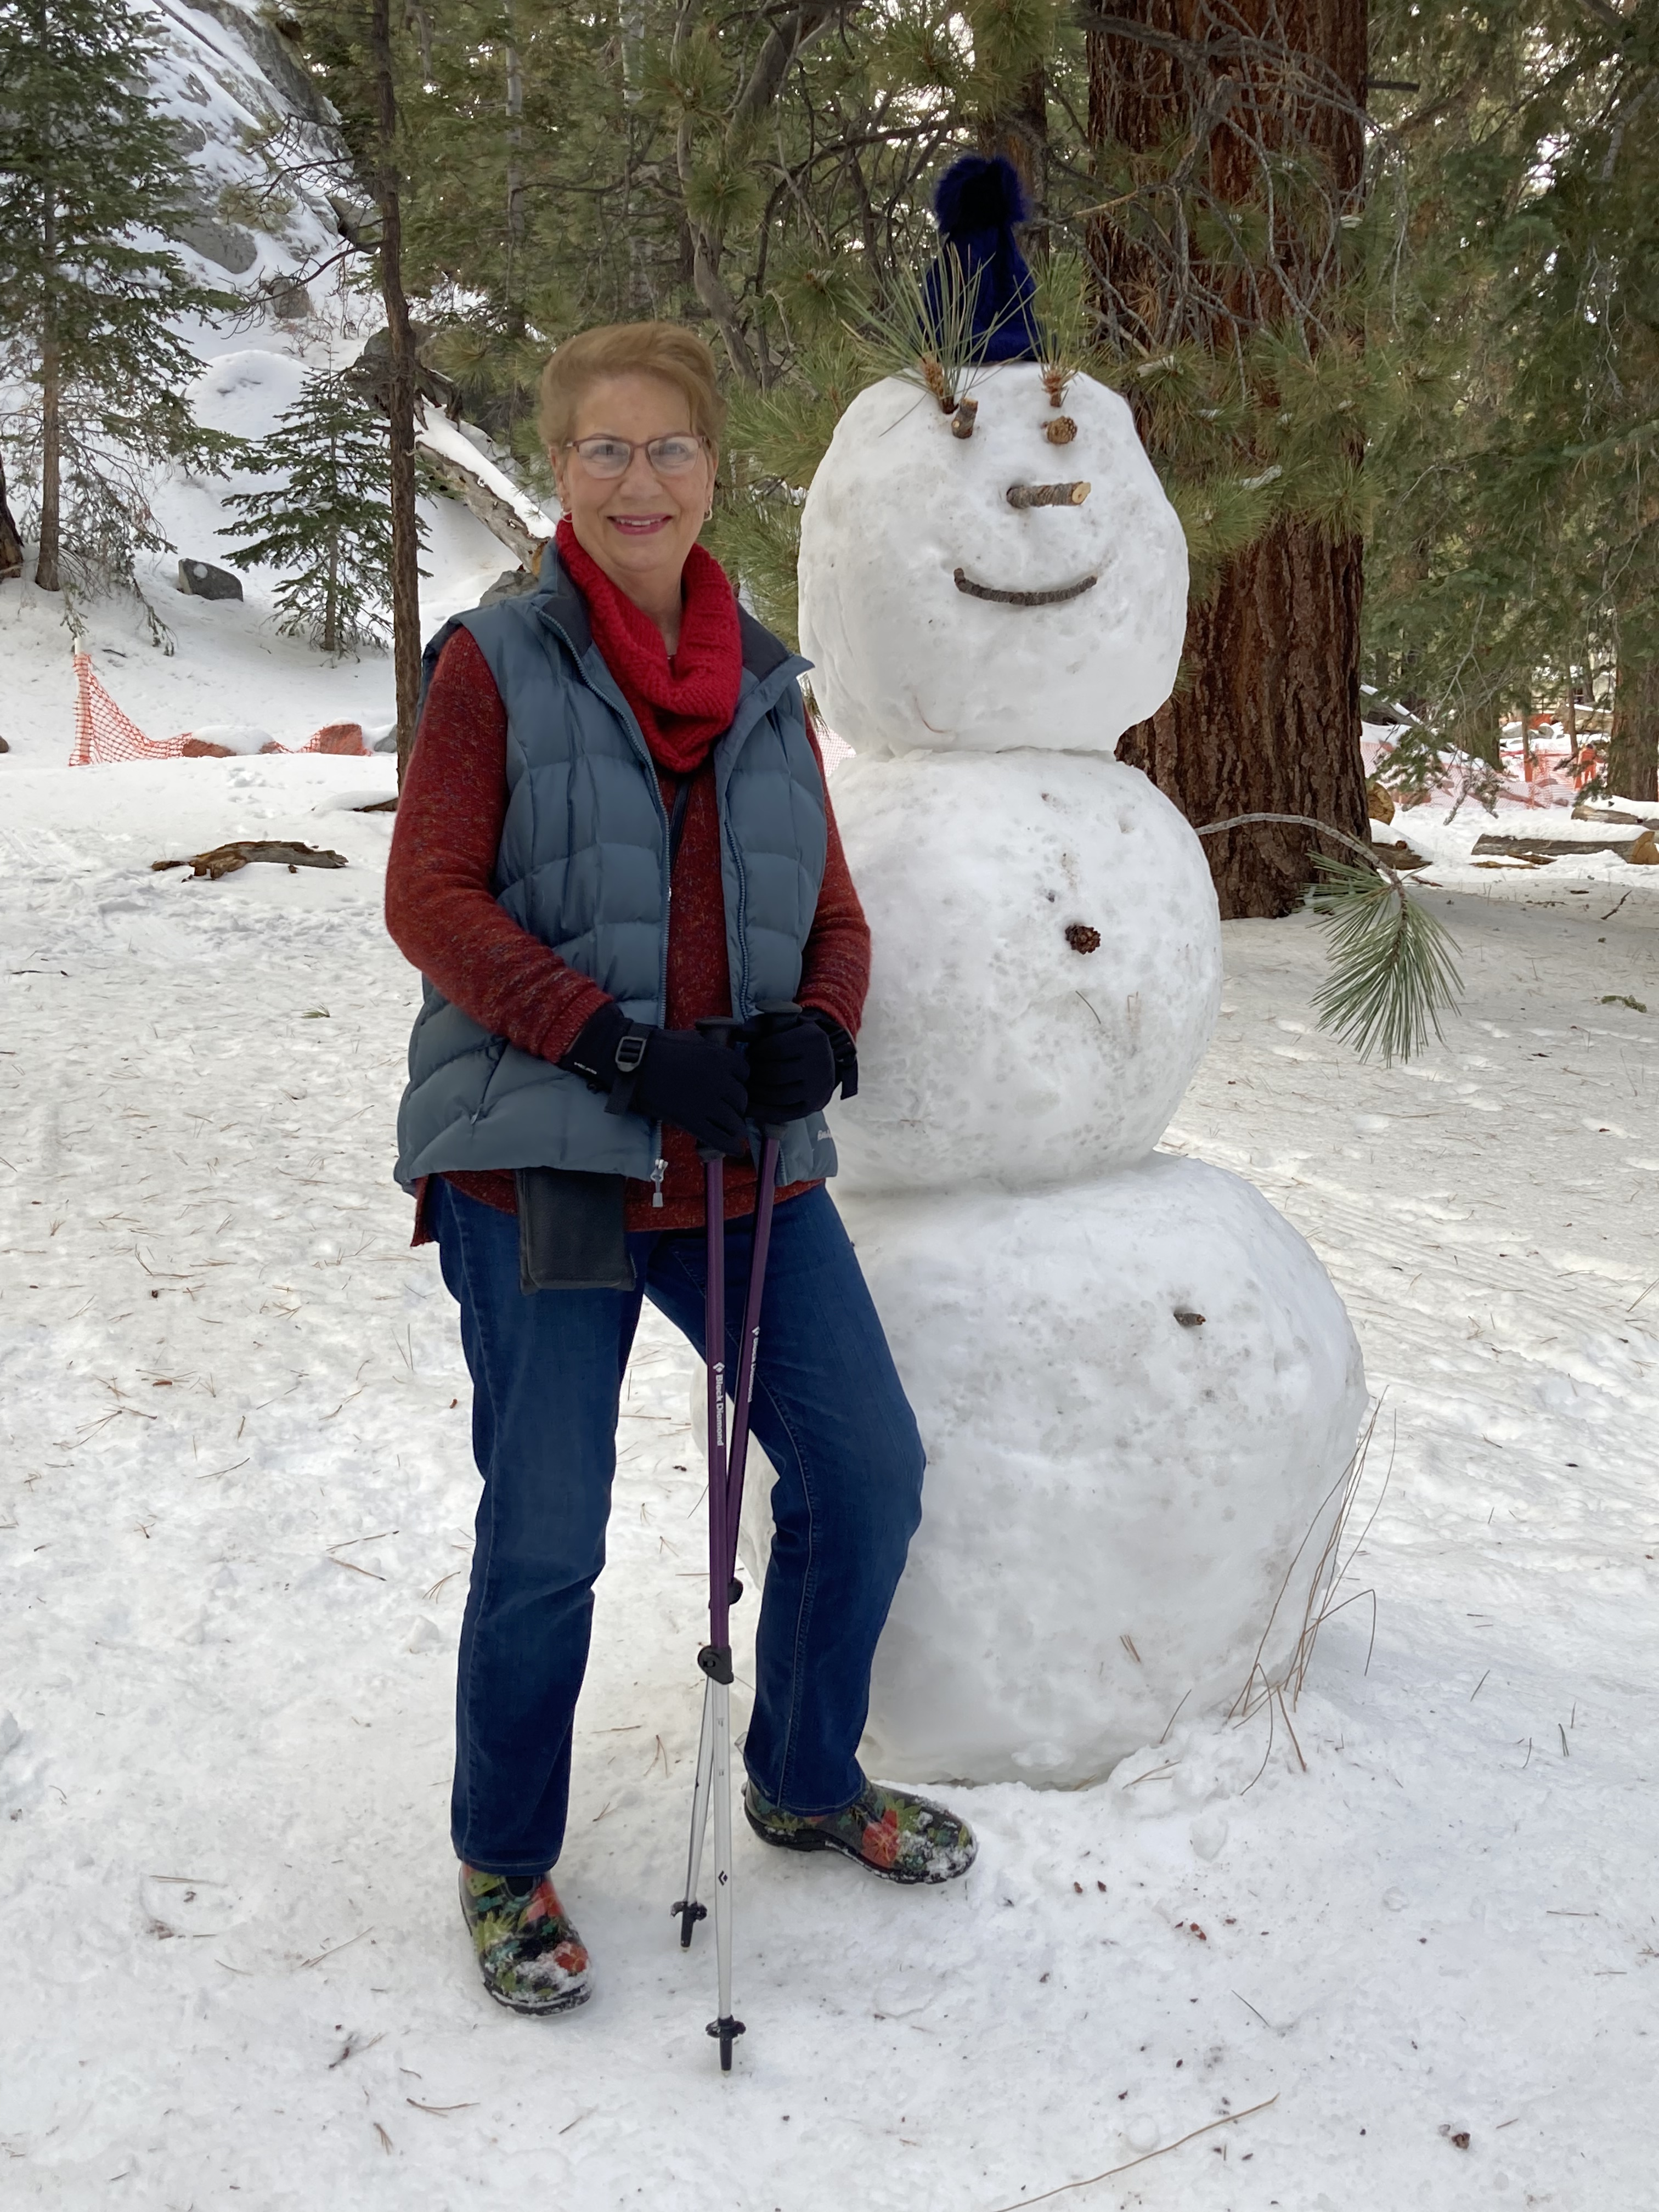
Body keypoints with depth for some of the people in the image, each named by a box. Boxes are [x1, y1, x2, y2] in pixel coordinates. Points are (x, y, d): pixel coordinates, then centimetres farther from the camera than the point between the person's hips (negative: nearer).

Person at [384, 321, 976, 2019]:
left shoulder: (766, 685, 12)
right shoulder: (494, 664, -2)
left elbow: (831, 907, 14)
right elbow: (430, 896, -9)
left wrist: (818, 1027, -9)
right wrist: (620, 1044, -20)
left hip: (746, 1166, 5)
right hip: (539, 1162, -5)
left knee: (869, 1474, 8)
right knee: (544, 1537, 0)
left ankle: (804, 1780, 33)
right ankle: (503, 1862, 25)